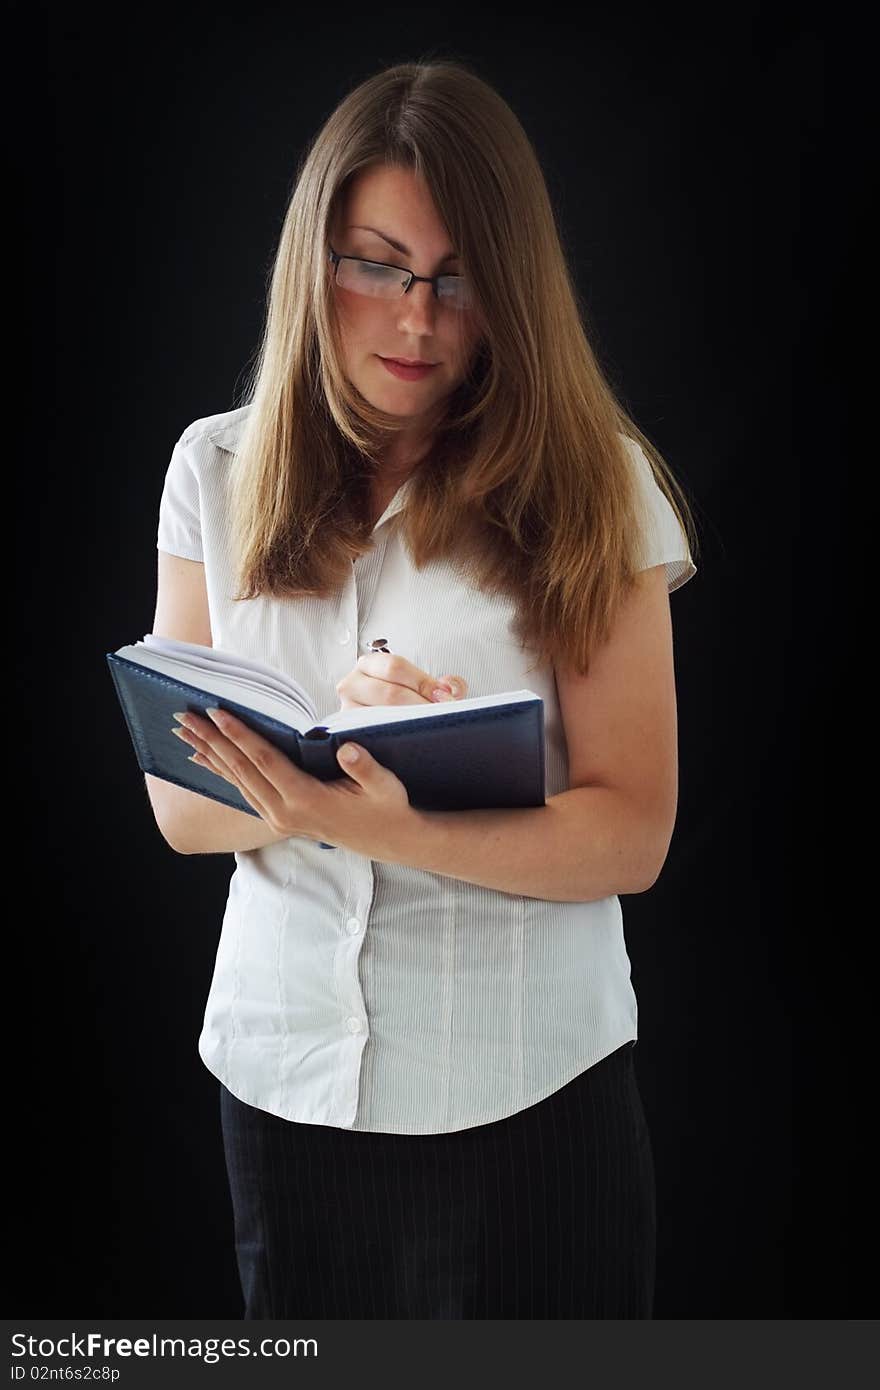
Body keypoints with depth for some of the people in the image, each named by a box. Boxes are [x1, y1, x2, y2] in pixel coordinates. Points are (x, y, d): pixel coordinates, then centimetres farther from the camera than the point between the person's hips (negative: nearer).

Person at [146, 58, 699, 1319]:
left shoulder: (593, 484, -8)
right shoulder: (217, 472, 0)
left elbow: (632, 834, -12)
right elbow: (179, 806, -2)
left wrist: (390, 829, -28)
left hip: (526, 1085, -2)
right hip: (283, 1070, 3)